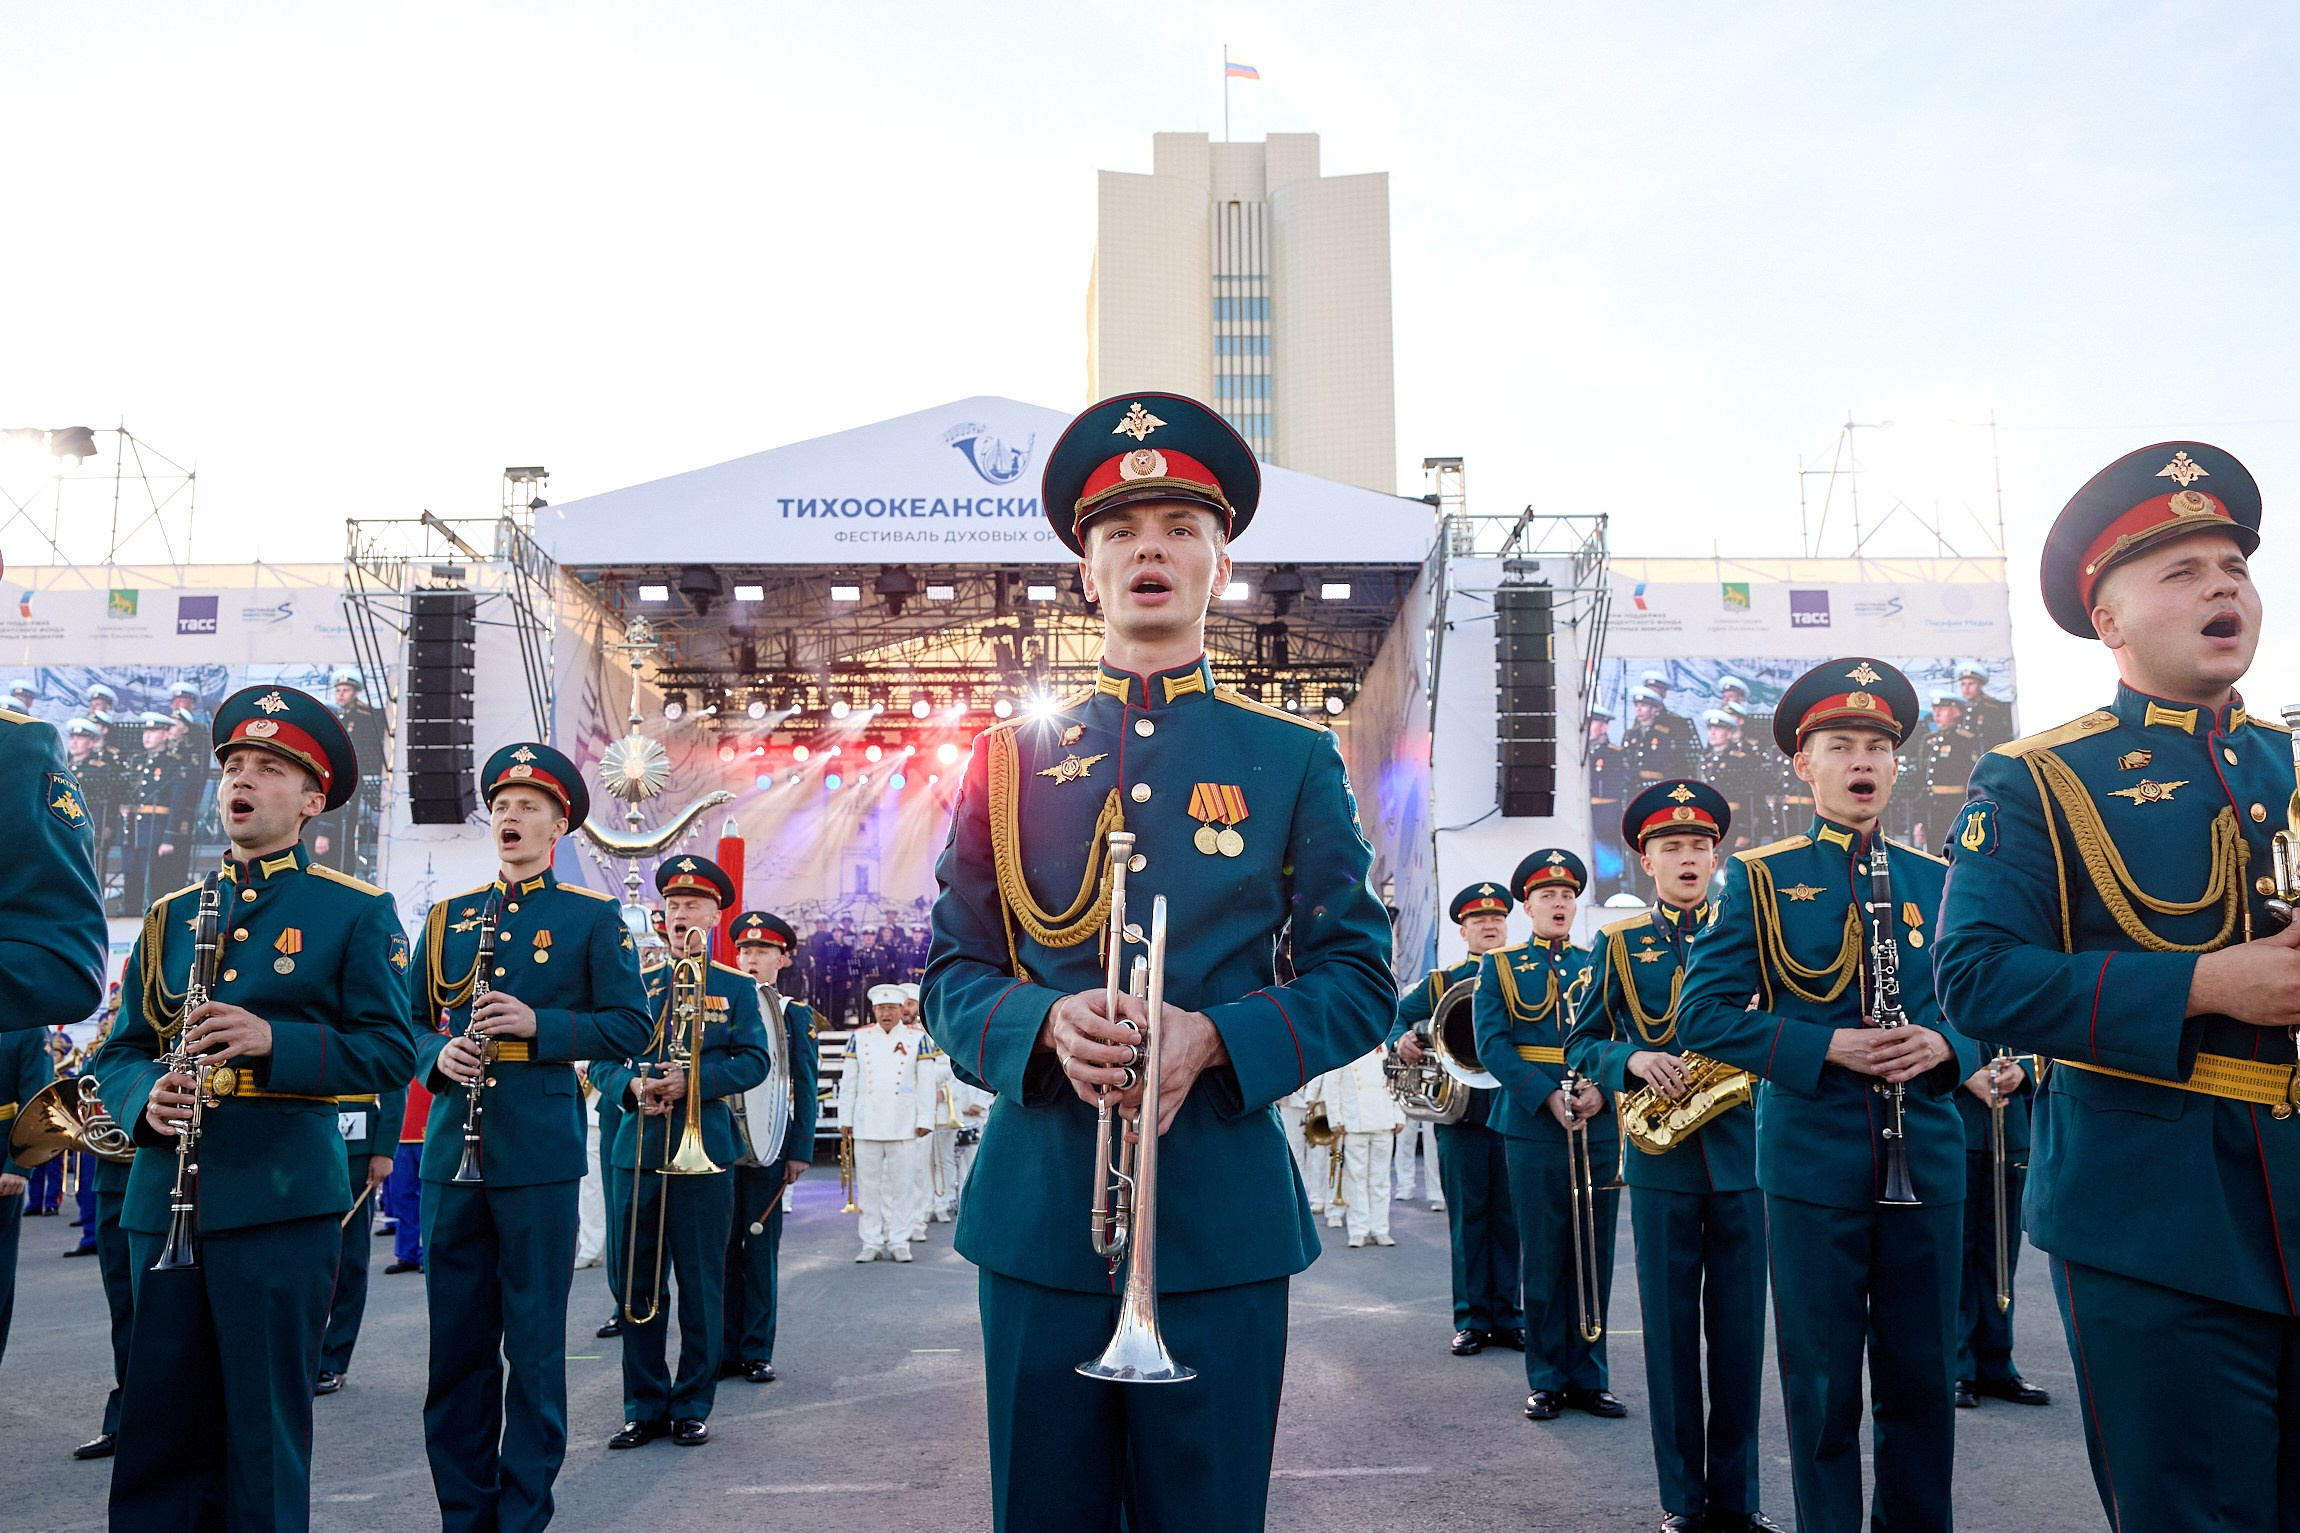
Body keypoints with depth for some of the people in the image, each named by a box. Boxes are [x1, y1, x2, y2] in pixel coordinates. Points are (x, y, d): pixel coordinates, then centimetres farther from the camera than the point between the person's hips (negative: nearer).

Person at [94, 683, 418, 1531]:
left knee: (265, 1425, 3)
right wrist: (145, 1098, -8)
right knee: (156, 1422, 9)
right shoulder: (171, 915, 15)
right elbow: (119, 1052, 15)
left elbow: (391, 1052, -5)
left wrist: (273, 1040, -20)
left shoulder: (358, 912, 1)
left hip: (281, 1197, -4)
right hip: (164, 1198, 4)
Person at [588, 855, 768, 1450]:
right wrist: (632, 1085, -12)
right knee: (640, 1286, 6)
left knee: (701, 1285, 3)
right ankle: (644, 1407, 16)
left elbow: (754, 1061, -3)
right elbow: (601, 1059, 9)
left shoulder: (737, 988, 7)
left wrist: (693, 1080, -17)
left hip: (704, 1153, -2)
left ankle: (692, 1406, 13)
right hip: (638, 1152, 2)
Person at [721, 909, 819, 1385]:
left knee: (761, 1248, 3)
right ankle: (724, 1350, 13)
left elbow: (805, 1088, 2)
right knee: (723, 1247, 5)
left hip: (769, 1145, -2)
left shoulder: (796, 1015, 5)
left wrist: (800, 1150, -5)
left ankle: (757, 1351, 11)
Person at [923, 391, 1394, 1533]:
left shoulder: (1297, 762, 6)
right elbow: (950, 975, 7)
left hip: (1224, 1214, -1)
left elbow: (1360, 981, 4)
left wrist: (1210, 1038, -15)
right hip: (1037, 1212, 1)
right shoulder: (1012, 756, 8)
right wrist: (1046, 1024, -15)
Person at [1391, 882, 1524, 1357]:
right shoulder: (1439, 984, 12)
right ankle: (1472, 1320, 11)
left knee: (1510, 1218, 3)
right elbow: (1395, 1014, 11)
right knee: (1468, 1219, 4)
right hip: (1460, 1116, 0)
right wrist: (1401, 1041, -11)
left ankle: (1508, 1317, 13)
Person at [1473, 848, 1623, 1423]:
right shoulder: (1500, 967, 6)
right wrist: (1548, 1098, -17)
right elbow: (1492, 1045, -5)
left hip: (1600, 1130, 2)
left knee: (1594, 1256, 6)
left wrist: (1603, 1088, -14)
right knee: (1543, 1259, 3)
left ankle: (1589, 1377, 16)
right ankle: (1547, 1380, 12)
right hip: (1534, 1132, -2)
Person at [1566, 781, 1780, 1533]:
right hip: (1661, 1162, -1)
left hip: (1741, 1152, 1)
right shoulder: (1618, 943, 5)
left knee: (1740, 1329, 7)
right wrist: (1633, 1060, -15)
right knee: (1671, 1330, 5)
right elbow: (1581, 1045, 4)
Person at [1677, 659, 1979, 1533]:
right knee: (1824, 1385, 5)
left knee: (1922, 1378, 11)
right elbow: (1702, 1014, -4)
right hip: (1812, 1159, -3)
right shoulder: (1760, 878, 0)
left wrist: (1944, 1046, -9)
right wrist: (1826, 1048, -16)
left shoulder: (1938, 881, 11)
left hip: (1926, 1157, 3)